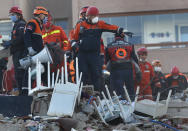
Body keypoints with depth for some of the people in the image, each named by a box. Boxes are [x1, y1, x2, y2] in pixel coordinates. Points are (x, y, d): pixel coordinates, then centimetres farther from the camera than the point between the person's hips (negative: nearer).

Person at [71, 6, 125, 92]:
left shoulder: (100, 24, 8)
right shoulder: (80, 25, 8)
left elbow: (112, 28, -2)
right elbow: (74, 38, 15)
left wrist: (122, 30, -16)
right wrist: (74, 44, -5)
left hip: (95, 54, 0)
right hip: (82, 54, 0)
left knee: (96, 74, -2)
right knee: (83, 74, -1)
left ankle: (97, 91, 4)